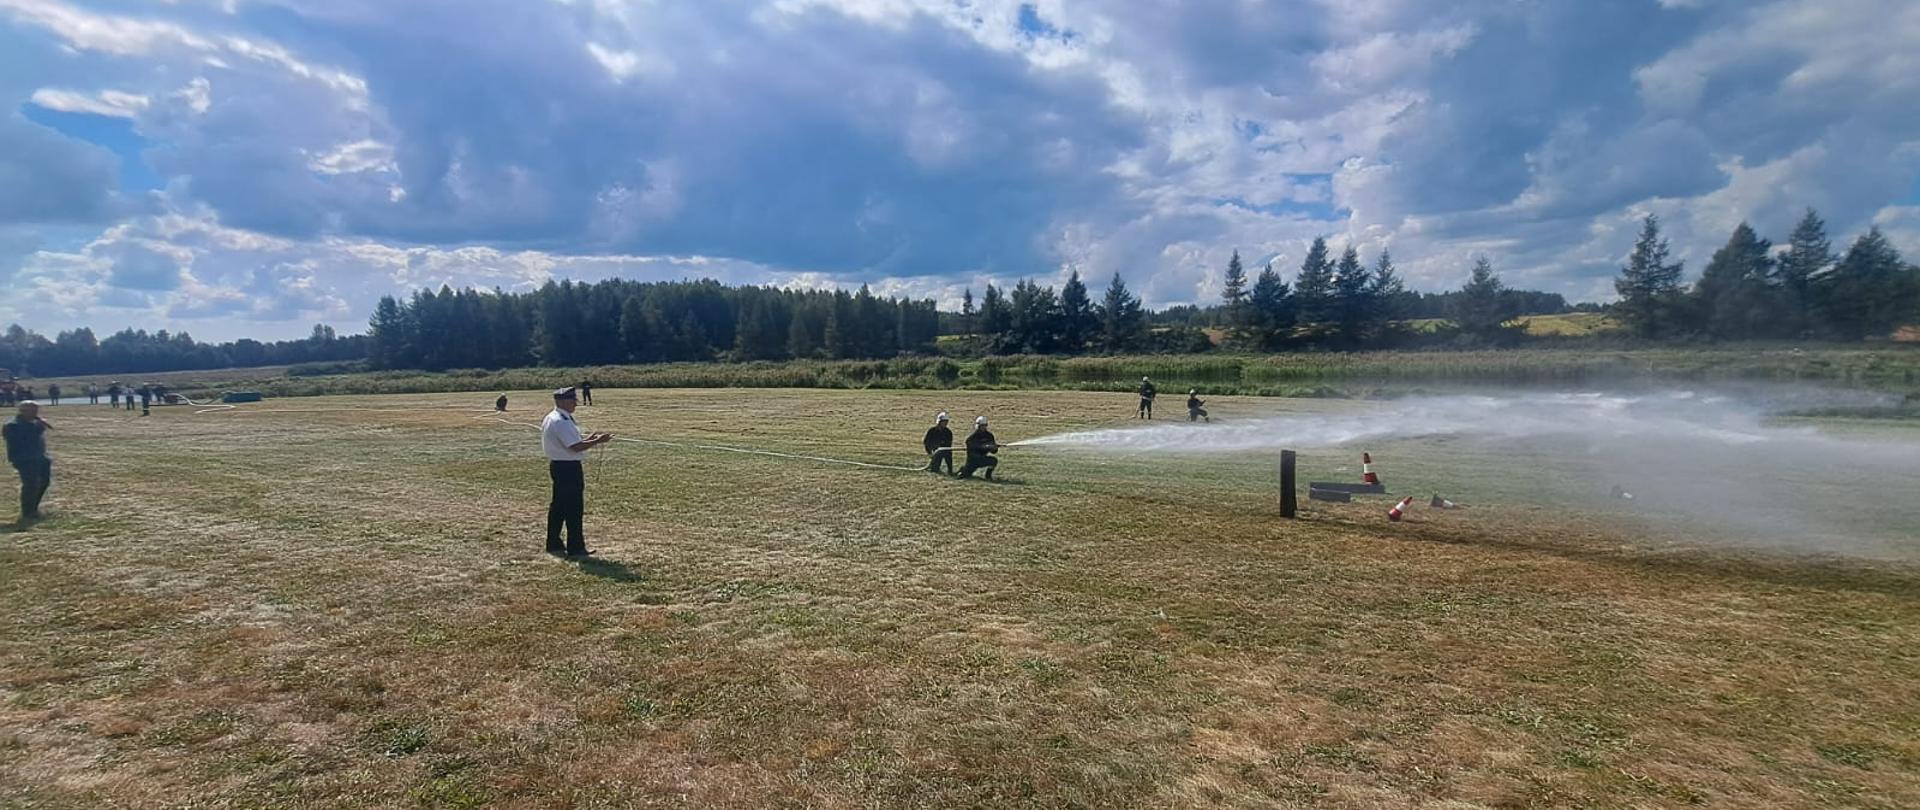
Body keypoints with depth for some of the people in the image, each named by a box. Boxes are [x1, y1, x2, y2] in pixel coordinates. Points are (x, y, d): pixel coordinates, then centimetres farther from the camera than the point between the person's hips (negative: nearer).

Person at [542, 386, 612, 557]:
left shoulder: (550, 419, 13)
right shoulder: (562, 422, -20)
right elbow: (576, 447, -24)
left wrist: (589, 439, 11)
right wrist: (597, 441, -16)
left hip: (557, 465, 11)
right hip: (569, 468, -11)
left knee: (558, 506, 18)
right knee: (574, 509, -3)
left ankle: (553, 544, 27)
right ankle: (575, 548, 4)